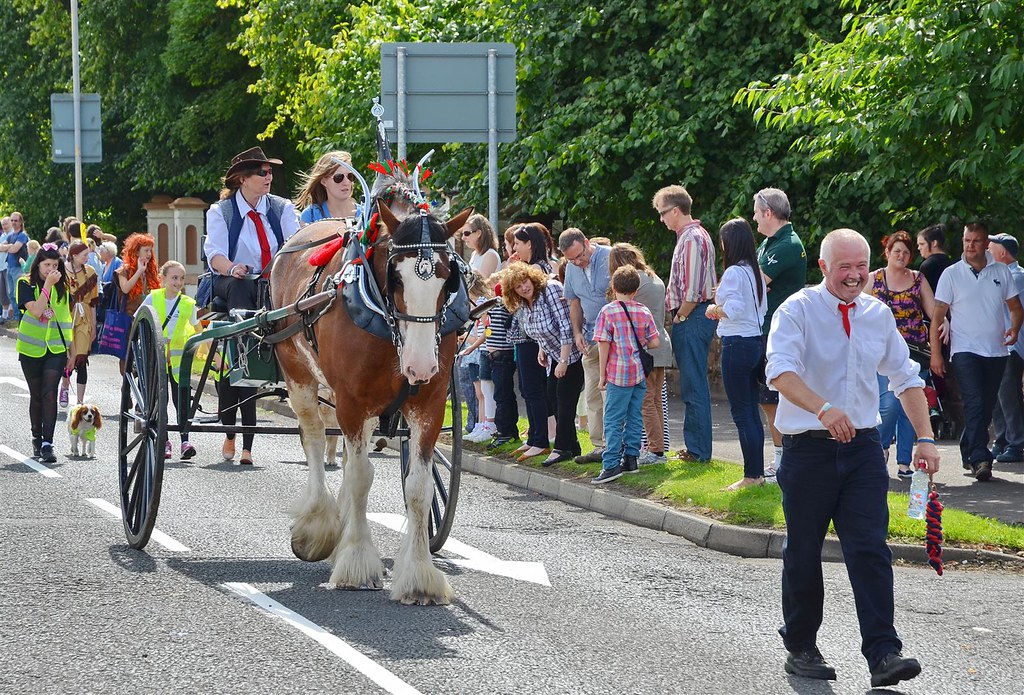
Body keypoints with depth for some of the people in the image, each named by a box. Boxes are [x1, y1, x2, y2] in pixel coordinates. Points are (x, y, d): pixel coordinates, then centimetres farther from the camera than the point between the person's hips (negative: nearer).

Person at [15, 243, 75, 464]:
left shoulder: (62, 287, 7)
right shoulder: (26, 284, -3)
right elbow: (36, 310, -19)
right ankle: (37, 439, 24)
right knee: (36, 396, 8)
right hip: (31, 349, -1)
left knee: (49, 395, -12)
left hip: (56, 349, 1)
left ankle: (47, 444, -16)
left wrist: (72, 351, 13)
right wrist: (48, 285, -21)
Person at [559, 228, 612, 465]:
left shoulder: (610, 258, -11)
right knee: (592, 397, 9)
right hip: (591, 340, 7)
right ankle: (600, 447, 15)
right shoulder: (571, 268, 9)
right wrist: (577, 332, 6)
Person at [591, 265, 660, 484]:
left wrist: (602, 374, -1)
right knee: (634, 416, 14)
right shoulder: (644, 312, 4)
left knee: (613, 420, -4)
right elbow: (654, 343, 3)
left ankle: (611, 464, -11)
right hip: (640, 373, 4)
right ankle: (631, 458, 17)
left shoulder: (608, 312, -7)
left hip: (618, 375, -4)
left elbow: (604, 345, -8)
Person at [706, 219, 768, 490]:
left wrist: (715, 309, -3)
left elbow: (735, 309, -23)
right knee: (752, 411, 13)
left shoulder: (733, 273, -14)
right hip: (757, 342, 9)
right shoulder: (756, 272, 11)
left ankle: (751, 476, -6)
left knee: (741, 412, -5)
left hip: (737, 344, -9)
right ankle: (758, 472, 15)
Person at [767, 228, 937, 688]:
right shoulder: (797, 311, -7)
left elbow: (906, 378, 17)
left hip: (862, 447, 3)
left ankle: (883, 655, -11)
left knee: (870, 548, -7)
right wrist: (824, 409, -38)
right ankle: (801, 648, 21)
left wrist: (925, 438, 8)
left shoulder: (878, 315, 9)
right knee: (803, 552, 6)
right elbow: (780, 372, -22)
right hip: (808, 448, -3)